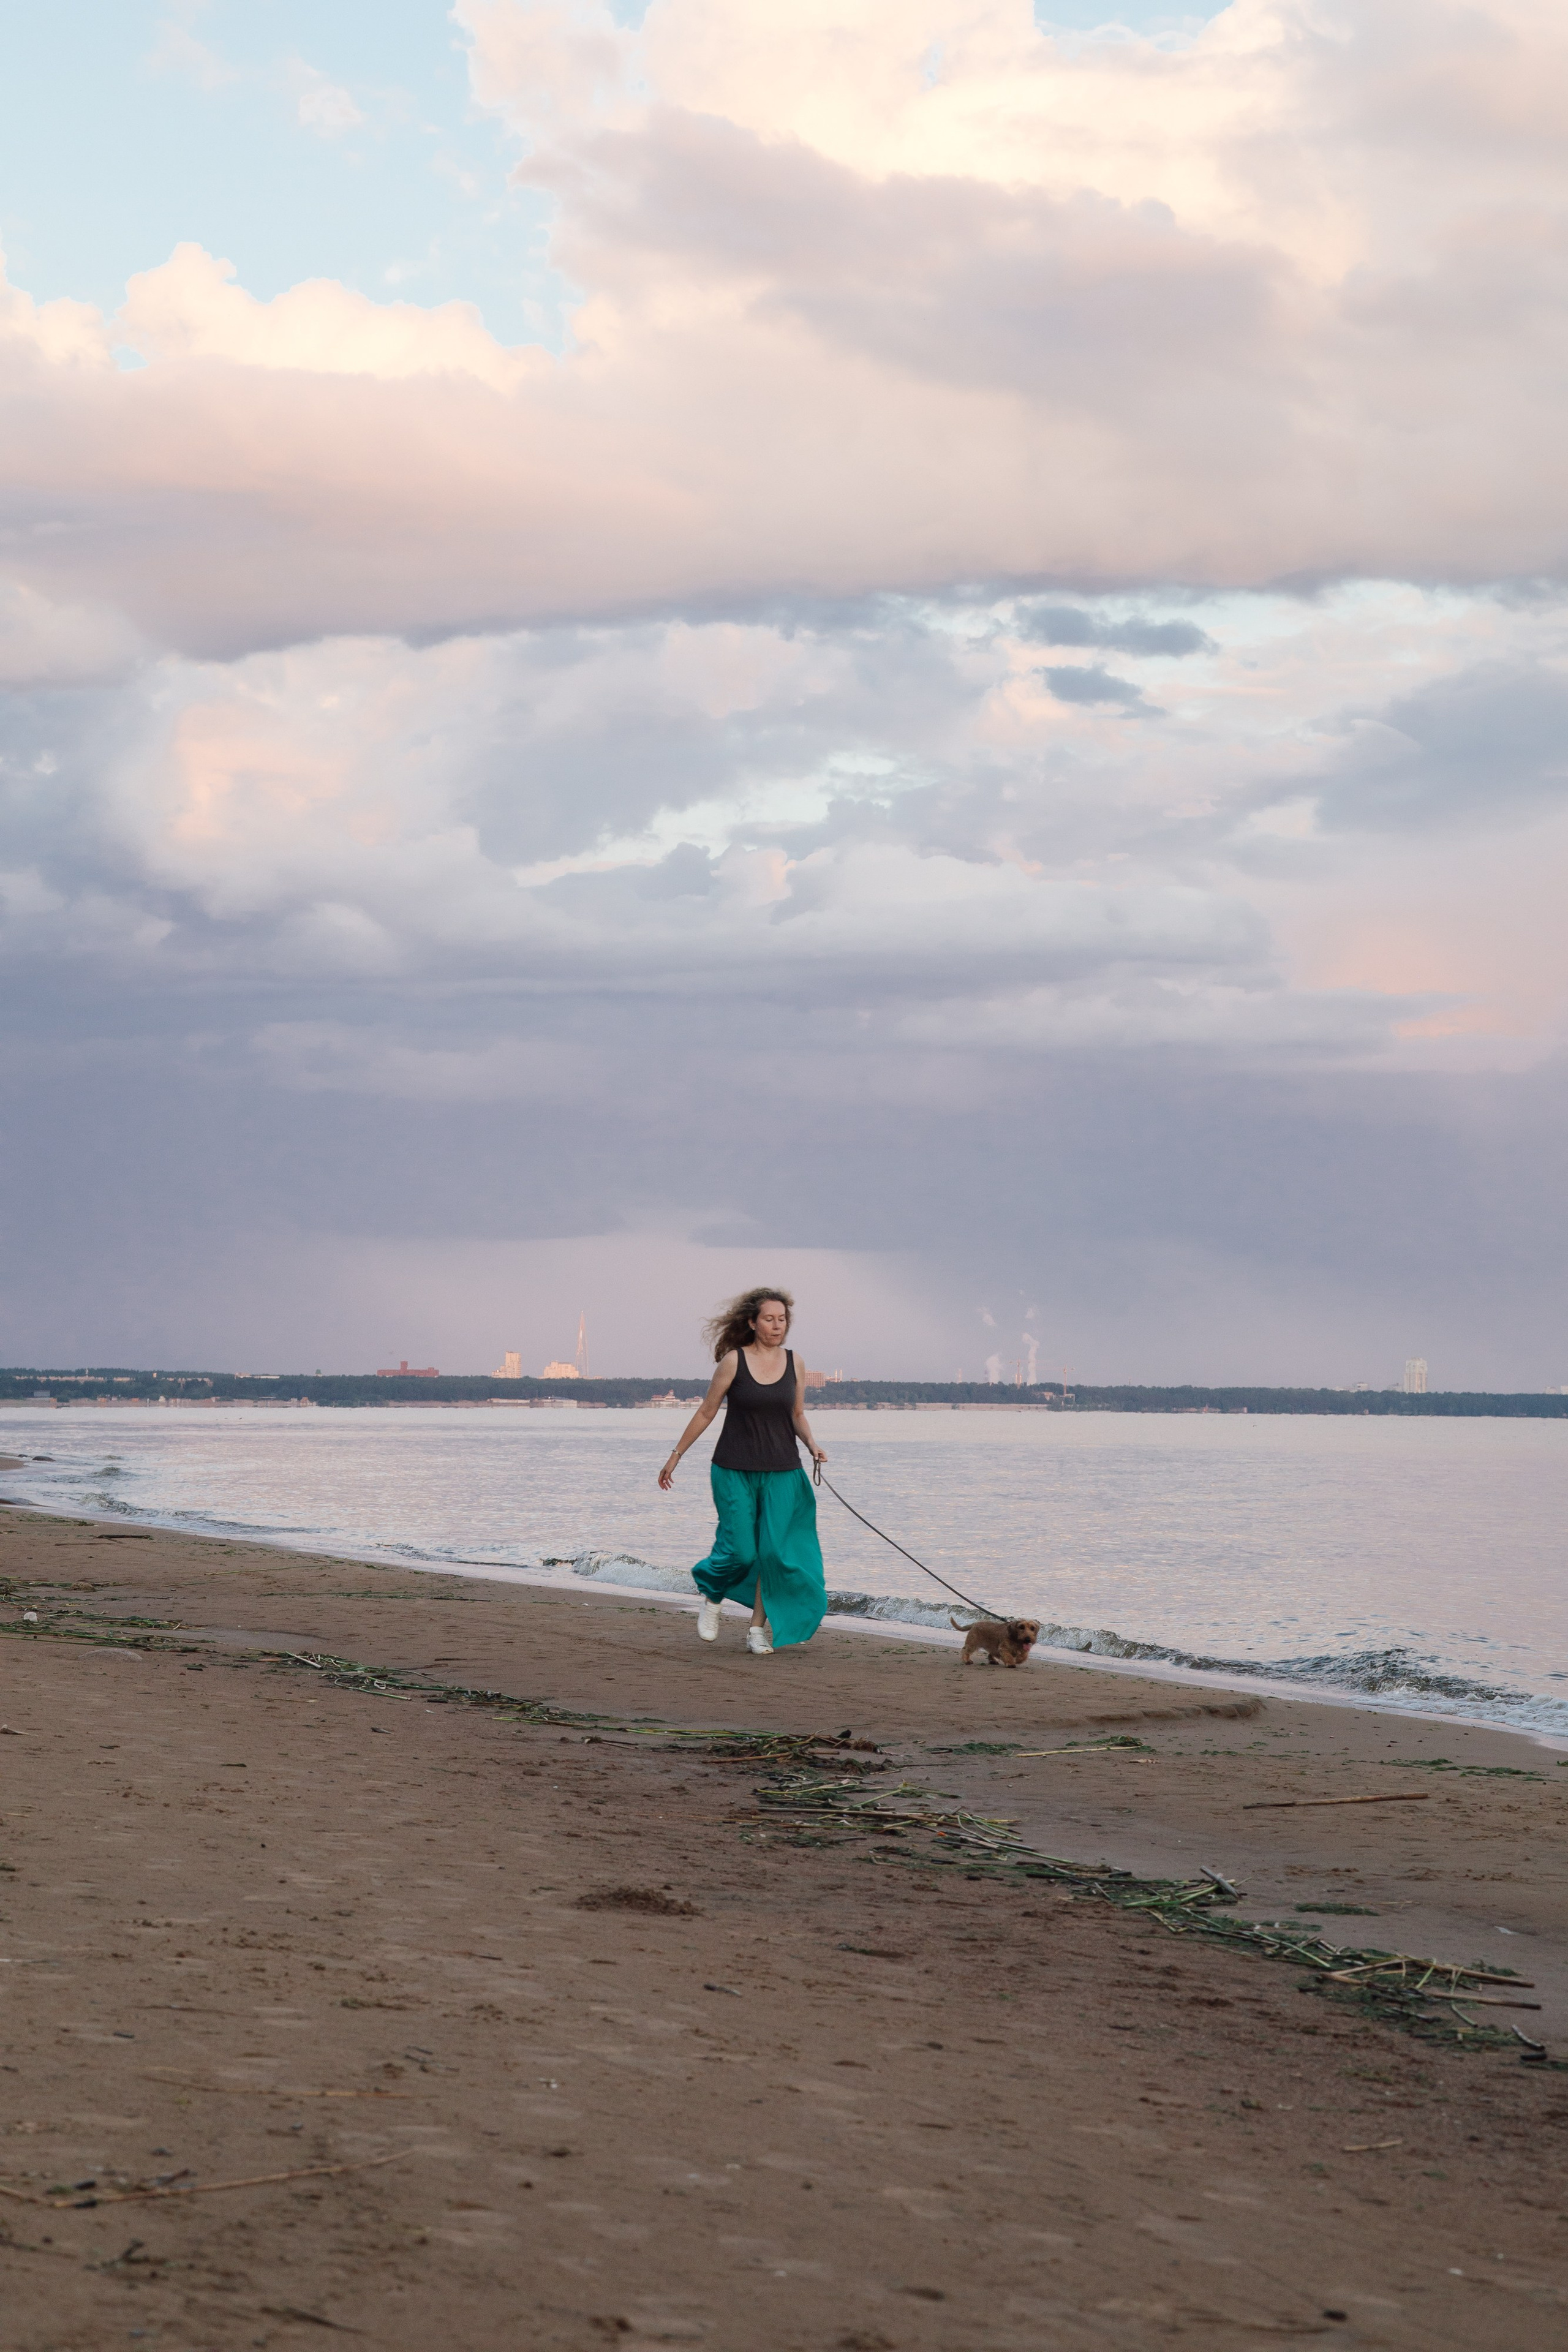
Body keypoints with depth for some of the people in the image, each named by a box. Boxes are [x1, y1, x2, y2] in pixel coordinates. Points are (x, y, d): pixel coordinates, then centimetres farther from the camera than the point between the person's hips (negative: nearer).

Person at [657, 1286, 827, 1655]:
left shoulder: (793, 1362, 5)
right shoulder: (734, 1361, -5)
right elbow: (706, 1412, 2)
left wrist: (811, 1444, -6)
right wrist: (675, 1456, 4)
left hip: (782, 1473, 3)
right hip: (735, 1471, -3)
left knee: (774, 1552, -3)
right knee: (740, 1550, -8)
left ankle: (758, 1628, 9)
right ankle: (712, 1597, 24)